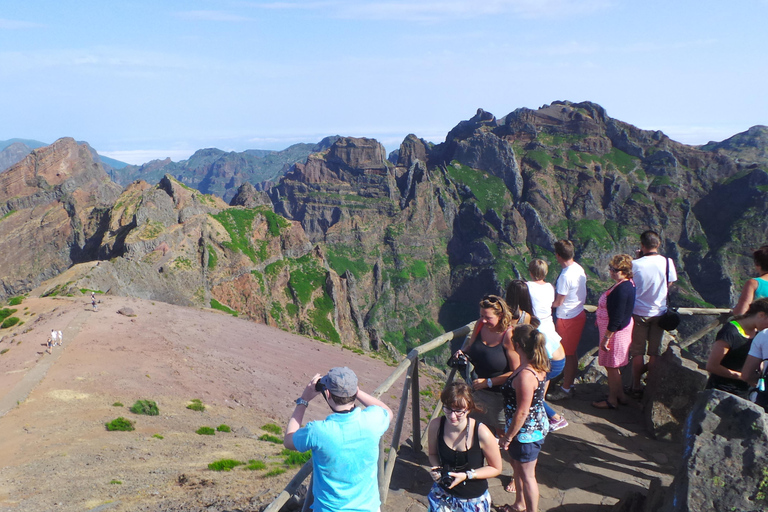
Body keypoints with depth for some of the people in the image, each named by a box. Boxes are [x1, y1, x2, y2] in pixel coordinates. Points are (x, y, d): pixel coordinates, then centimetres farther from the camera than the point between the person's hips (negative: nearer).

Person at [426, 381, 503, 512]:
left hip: (474, 500, -2)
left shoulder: (481, 434, -27)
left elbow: (496, 468, -13)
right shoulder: (435, 426, -18)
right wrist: (436, 468, -18)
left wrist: (466, 475, -24)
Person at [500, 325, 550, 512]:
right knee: (517, 467, 28)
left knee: (527, 476, 10)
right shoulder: (538, 367, -5)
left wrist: (508, 437, -16)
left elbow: (522, 412, -27)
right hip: (536, 425, 10)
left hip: (526, 432, -10)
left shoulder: (526, 375, -33)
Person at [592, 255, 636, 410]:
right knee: (613, 366, 21)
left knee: (611, 367, 5)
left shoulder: (621, 289, -27)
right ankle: (620, 395, 34)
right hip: (623, 328, 10)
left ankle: (612, 400, 18)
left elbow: (616, 318, -26)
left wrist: (606, 337, -21)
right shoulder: (627, 284, 5)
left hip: (616, 331, -10)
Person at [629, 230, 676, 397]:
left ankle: (636, 387, 19)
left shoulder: (635, 264, -16)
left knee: (638, 353, 10)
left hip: (638, 313, -2)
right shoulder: (668, 262, -9)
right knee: (655, 353, 13)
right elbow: (669, 285, 3)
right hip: (659, 313, 2)